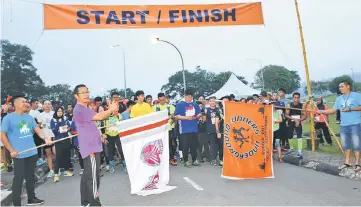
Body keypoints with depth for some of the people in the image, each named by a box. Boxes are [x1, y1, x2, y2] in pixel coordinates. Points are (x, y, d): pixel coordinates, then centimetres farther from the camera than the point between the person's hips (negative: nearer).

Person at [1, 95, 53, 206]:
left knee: (31, 176, 15)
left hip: (32, 152, 5)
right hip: (19, 154, -5)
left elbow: (37, 129, 4)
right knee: (19, 178, 1)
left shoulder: (29, 117, 8)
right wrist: (11, 150, -12)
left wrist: (45, 138, -16)